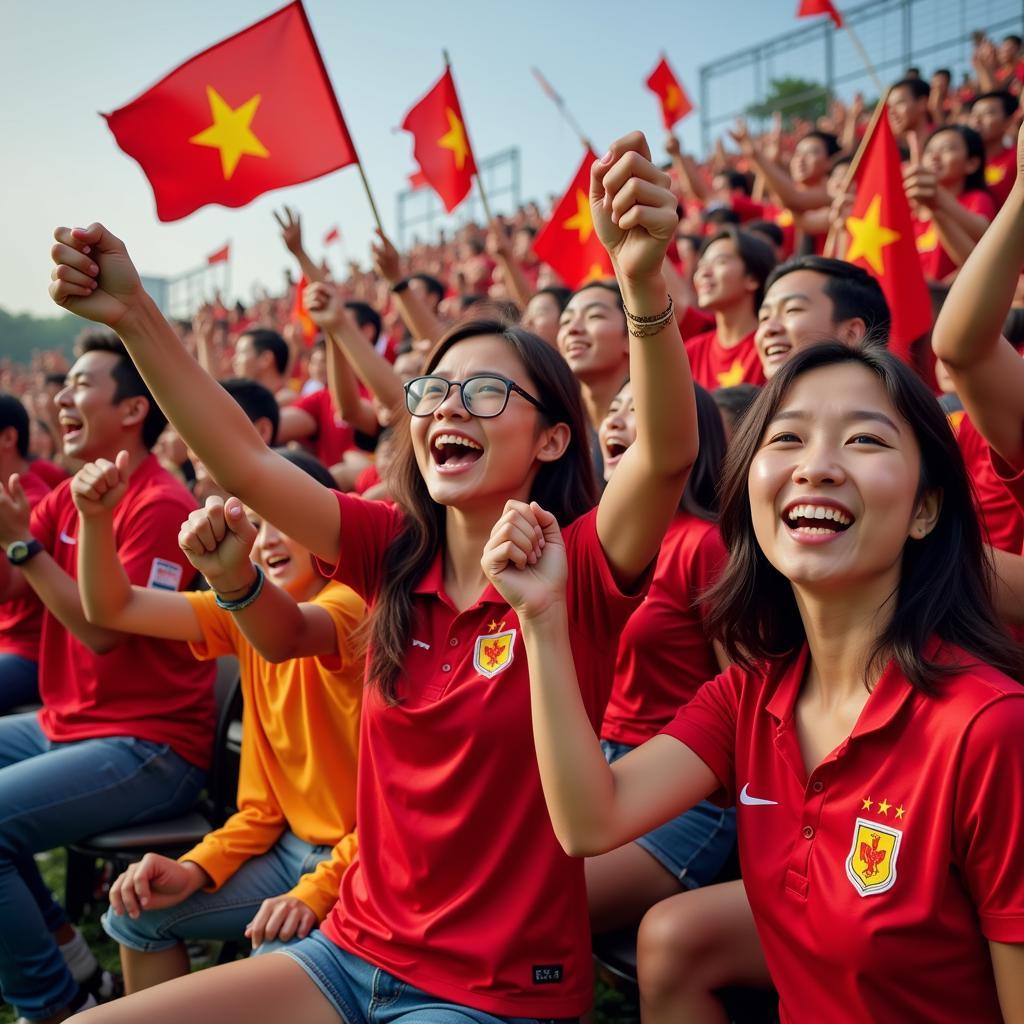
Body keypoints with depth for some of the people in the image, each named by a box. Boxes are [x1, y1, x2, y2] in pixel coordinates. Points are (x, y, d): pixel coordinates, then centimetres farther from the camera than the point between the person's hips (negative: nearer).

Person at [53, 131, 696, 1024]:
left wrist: (643, 284, -48)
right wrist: (134, 314, -13)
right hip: (356, 948, 6)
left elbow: (667, 455, -32)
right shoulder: (398, 555, 1)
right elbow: (243, 463, -5)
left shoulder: (577, 568, -14)